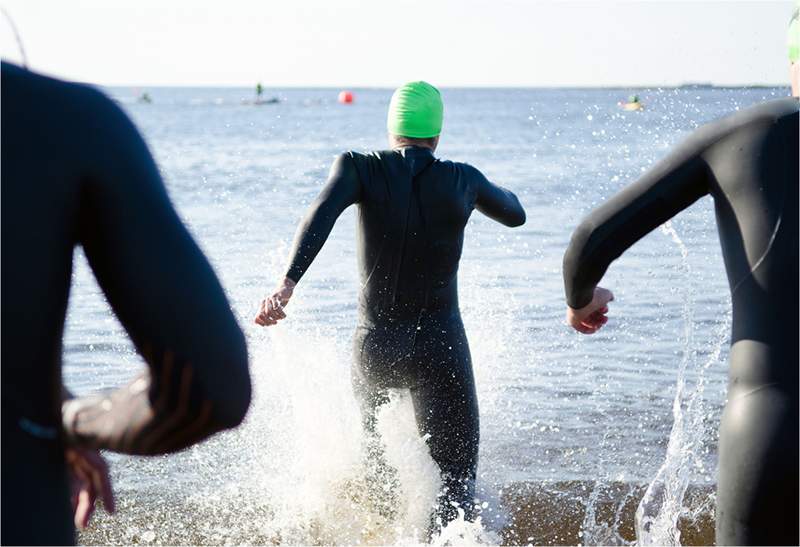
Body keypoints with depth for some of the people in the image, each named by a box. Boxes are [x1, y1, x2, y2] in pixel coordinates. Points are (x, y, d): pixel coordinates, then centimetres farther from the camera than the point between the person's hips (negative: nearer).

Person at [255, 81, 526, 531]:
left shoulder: (359, 168, -2)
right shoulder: (462, 180, 1)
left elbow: (322, 214, -23)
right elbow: (515, 215, 21)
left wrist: (287, 284, -34)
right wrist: (489, 191, 41)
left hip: (374, 345, 2)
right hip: (440, 346, -1)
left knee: (378, 446, 32)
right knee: (455, 481, -4)